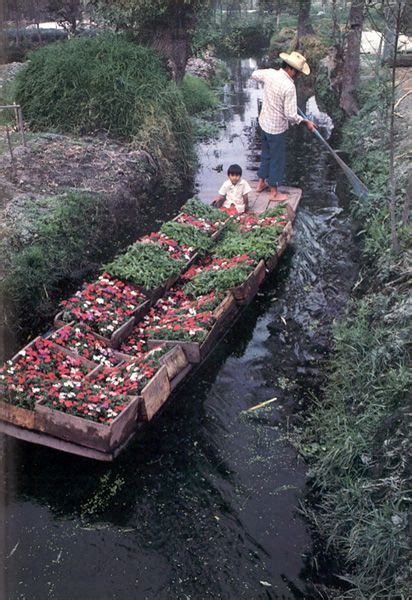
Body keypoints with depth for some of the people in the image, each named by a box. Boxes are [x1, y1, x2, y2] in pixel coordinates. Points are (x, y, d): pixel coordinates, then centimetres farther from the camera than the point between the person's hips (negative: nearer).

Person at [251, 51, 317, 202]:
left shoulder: (270, 73, -6)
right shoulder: (289, 87, -26)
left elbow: (254, 74, 17)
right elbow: (291, 115, -24)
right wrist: (306, 122, -10)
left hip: (264, 122, 8)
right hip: (277, 128, -7)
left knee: (266, 154, 25)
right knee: (277, 160, 8)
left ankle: (261, 183, 39)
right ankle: (274, 193, 20)